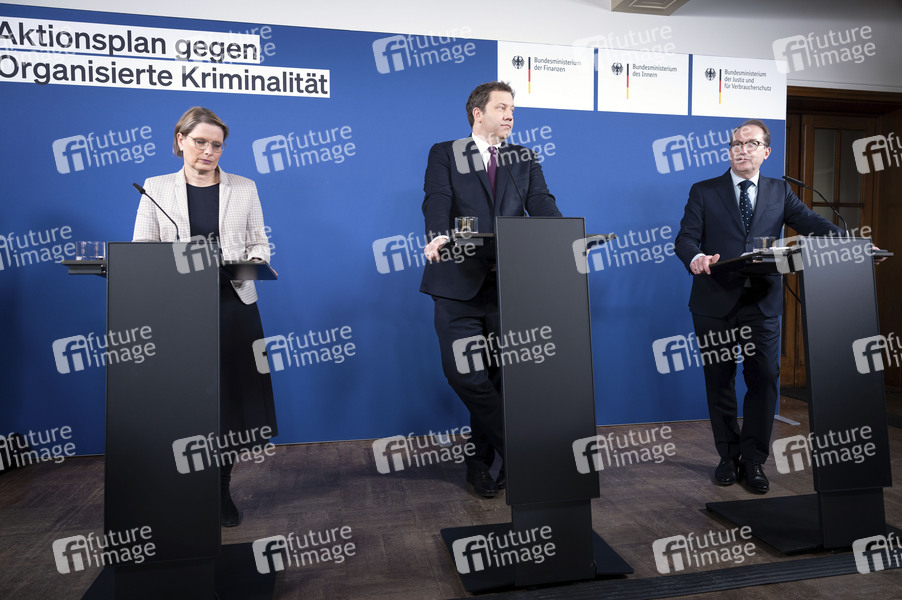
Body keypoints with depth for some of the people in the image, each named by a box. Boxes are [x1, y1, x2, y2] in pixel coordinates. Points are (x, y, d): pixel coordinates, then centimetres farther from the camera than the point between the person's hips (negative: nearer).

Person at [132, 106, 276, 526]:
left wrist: (252, 262, -13)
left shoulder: (244, 188, 10)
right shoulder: (156, 188, 9)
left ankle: (221, 490, 20)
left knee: (229, 397, 4)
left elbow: (259, 243, 8)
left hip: (233, 306, 1)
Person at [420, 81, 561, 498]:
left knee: (498, 376, 7)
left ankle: (481, 463, 23)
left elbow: (541, 203, 0)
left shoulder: (524, 159, 16)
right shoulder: (444, 155, 9)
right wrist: (437, 238, -30)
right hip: (460, 280, -2)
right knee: (462, 372, -10)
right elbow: (437, 202, -8)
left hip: (509, 282, 3)